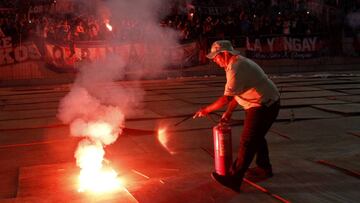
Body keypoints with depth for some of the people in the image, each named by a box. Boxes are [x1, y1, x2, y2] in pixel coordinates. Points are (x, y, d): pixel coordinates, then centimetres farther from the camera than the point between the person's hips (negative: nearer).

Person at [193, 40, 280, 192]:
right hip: (268, 104, 10)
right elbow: (236, 93, 15)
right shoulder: (238, 63, 11)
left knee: (247, 141, -8)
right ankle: (264, 168, 41)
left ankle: (234, 179, -5)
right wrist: (228, 112, 11)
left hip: (263, 107, -10)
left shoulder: (236, 69, -23)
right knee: (257, 137, 25)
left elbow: (226, 98, -26)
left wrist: (206, 110, -16)